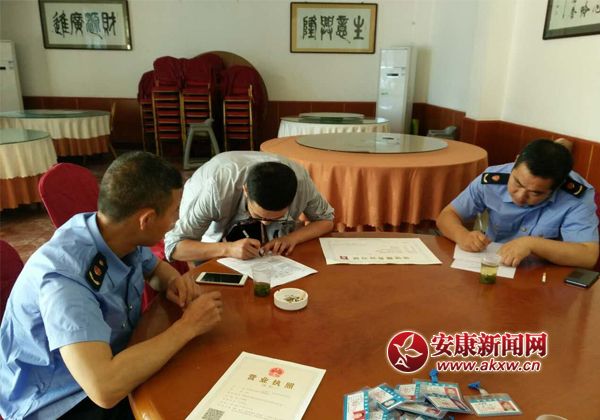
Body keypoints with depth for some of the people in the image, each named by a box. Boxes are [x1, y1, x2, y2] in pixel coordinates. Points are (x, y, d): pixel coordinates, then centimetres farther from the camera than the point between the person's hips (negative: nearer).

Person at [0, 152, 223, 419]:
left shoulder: (119, 237, -12)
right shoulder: (64, 276, -33)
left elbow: (155, 266, 11)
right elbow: (104, 389, -42)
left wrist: (174, 281, -12)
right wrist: (187, 327, -31)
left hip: (111, 361, 7)